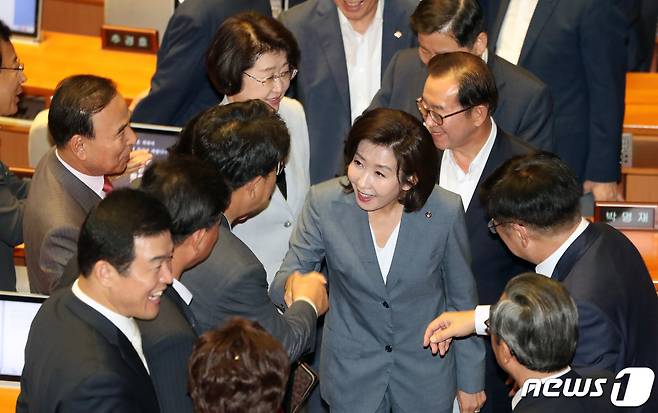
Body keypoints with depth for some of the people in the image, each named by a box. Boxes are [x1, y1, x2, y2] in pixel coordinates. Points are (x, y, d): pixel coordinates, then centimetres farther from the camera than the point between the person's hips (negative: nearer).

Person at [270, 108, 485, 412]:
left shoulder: (445, 212, -20)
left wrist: (471, 380, 3)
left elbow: (463, 299, -5)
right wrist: (291, 283, -37)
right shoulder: (324, 203, -19)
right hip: (350, 373, 1)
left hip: (427, 375, 0)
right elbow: (281, 284, -11)